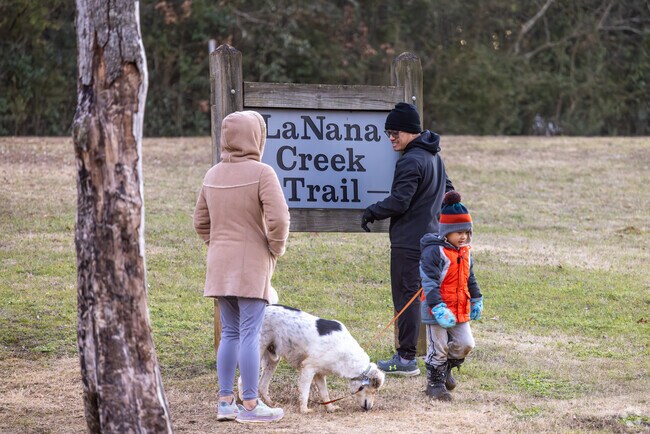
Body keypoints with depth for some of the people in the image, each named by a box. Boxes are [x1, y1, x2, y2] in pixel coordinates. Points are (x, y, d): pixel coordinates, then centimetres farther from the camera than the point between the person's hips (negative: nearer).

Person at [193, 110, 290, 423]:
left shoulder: (212, 175, 8)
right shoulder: (261, 173, -13)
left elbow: (201, 222, 15)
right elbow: (278, 219, -20)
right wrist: (277, 248, -4)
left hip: (220, 266, 6)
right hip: (252, 266, -6)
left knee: (229, 334, 13)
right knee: (250, 334, -3)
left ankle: (225, 401, 14)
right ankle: (250, 405, -2)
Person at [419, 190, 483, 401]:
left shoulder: (464, 252, 10)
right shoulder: (434, 251, -16)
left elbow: (470, 278, 24)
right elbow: (429, 282, -21)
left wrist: (476, 300, 24)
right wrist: (438, 308, -27)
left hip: (460, 310, 7)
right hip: (439, 311, -7)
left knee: (465, 343, 6)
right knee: (438, 348, 1)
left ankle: (447, 368, 31)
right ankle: (435, 383, 17)